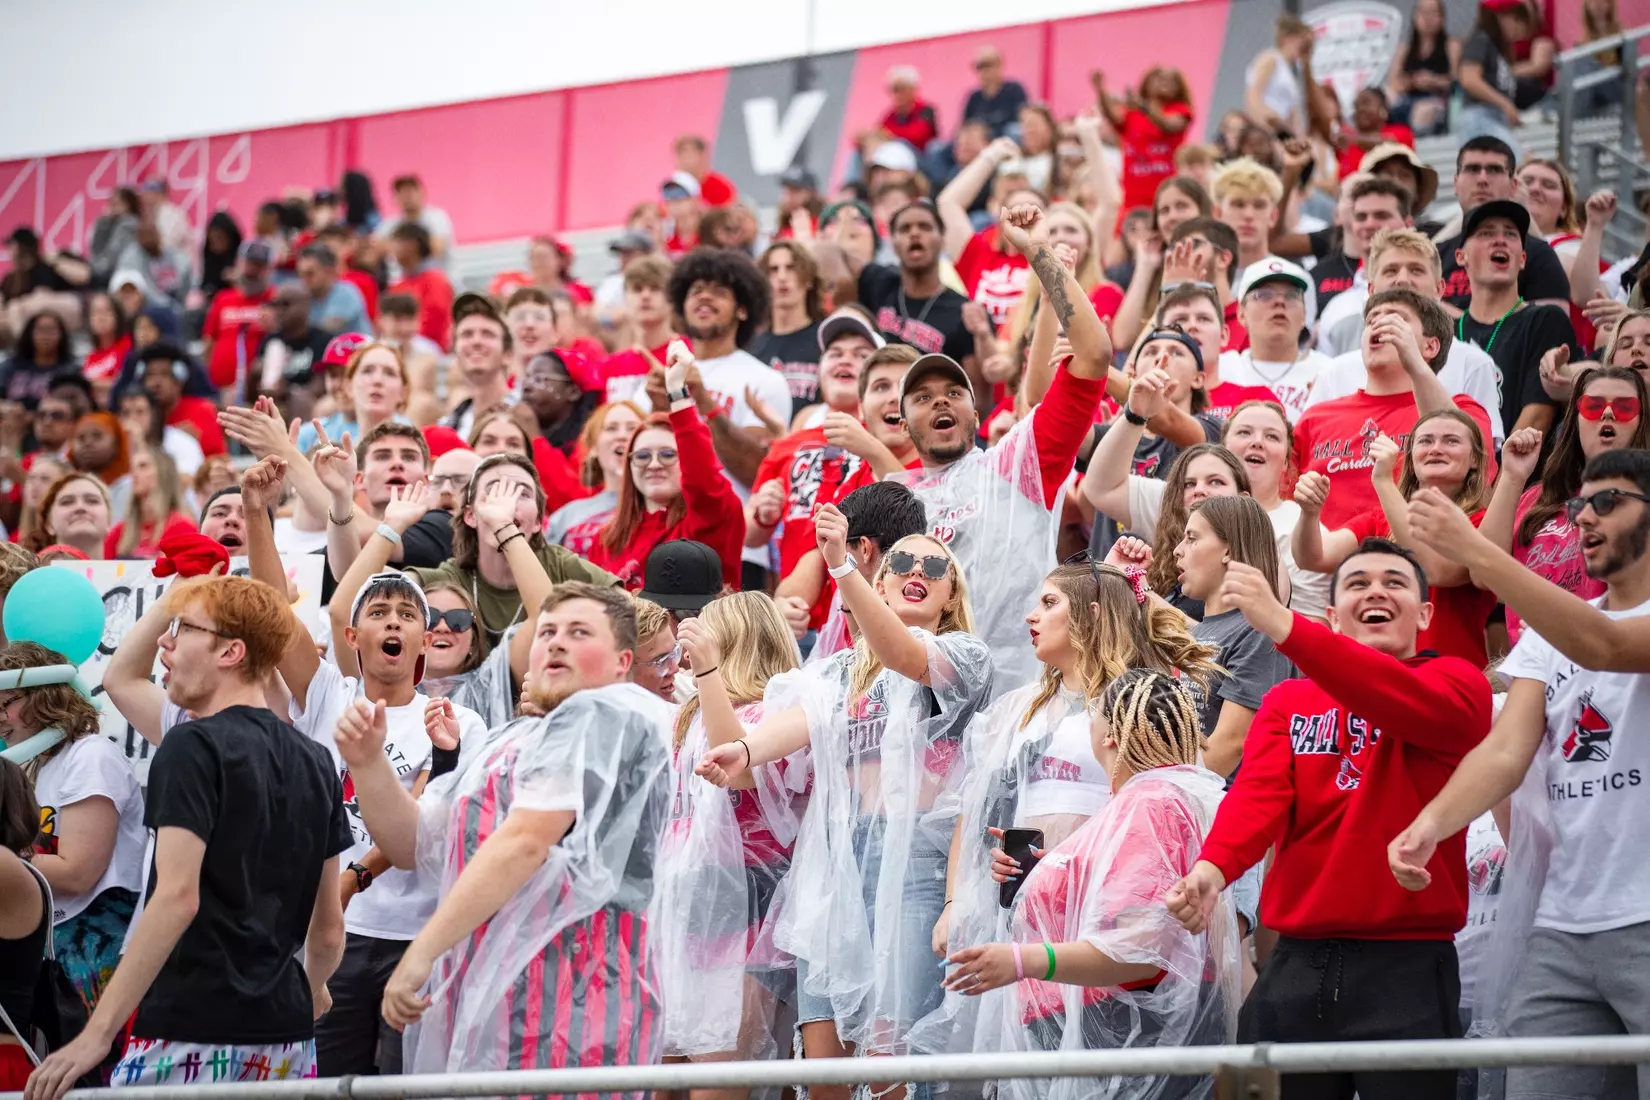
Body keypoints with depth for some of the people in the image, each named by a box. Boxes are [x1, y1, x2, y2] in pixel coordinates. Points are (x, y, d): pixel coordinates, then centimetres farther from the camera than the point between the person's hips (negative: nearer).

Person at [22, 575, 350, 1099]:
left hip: (193, 1034, -7)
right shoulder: (315, 761, 12)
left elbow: (178, 897, -18)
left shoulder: (193, 747, -8)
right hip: (287, 1035, 7)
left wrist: (97, 1035, -19)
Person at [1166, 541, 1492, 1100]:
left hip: (1409, 969, -3)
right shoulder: (1287, 702, 13)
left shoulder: (1457, 684, 2)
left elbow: (1406, 703, -22)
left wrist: (1282, 625, -33)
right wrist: (1212, 868, -28)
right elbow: (1259, 794, -6)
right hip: (1295, 968, 3)